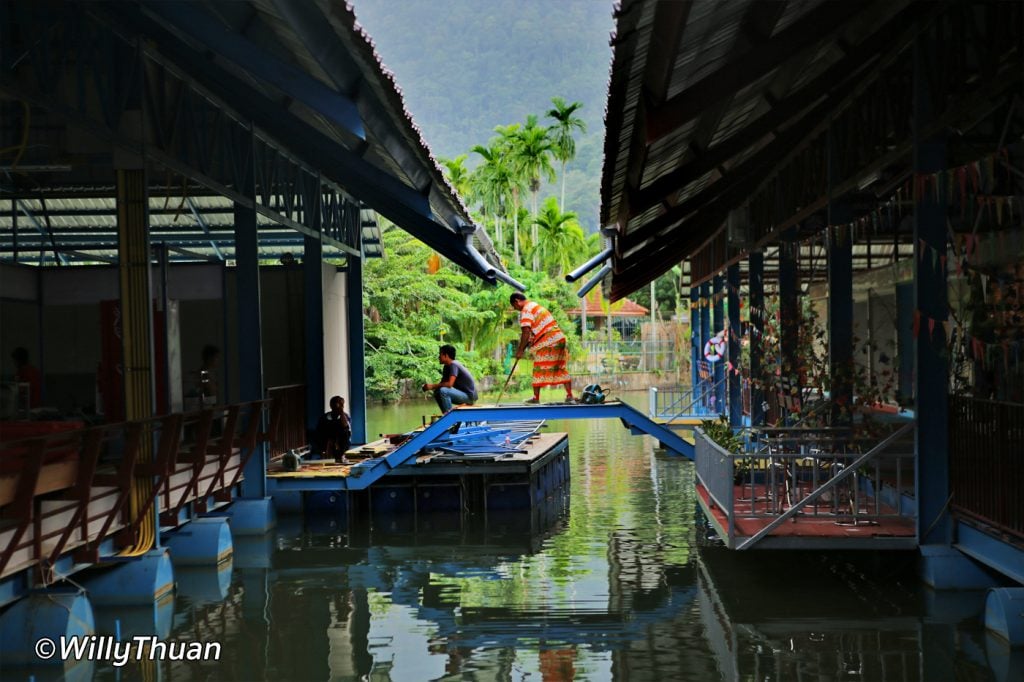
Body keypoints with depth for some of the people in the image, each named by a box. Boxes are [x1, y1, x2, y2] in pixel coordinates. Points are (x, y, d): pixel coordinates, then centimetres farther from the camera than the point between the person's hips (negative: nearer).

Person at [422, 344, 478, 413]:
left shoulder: (453, 365, -18)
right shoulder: (446, 367, 11)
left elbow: (449, 384, -27)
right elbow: (442, 383, 15)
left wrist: (433, 386, -19)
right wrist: (429, 386, -4)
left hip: (469, 396, -10)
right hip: (462, 394, 10)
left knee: (443, 391, -27)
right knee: (437, 393, 10)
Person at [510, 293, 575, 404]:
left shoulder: (526, 310, -7)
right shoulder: (535, 306, 23)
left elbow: (526, 332, -16)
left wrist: (520, 350, -9)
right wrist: (524, 347, 21)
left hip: (547, 343, -9)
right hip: (559, 338, 9)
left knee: (539, 369, 0)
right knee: (561, 368, 10)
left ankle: (536, 397, 4)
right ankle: (570, 396, 7)